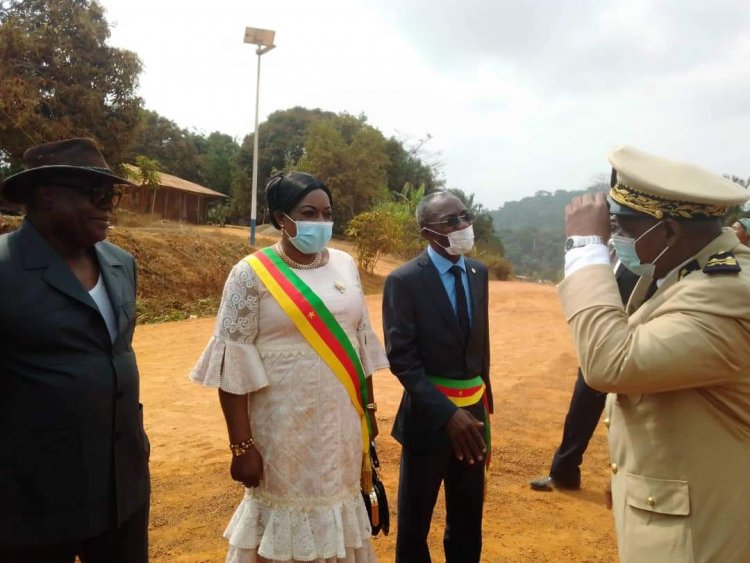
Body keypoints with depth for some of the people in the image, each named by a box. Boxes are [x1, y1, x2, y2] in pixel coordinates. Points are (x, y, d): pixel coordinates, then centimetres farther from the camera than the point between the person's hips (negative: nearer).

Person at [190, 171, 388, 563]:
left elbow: (361, 341, 10)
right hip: (285, 425, -4)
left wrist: (369, 407, 11)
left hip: (341, 420, 5)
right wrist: (241, 445, -14)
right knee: (286, 514, 11)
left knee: (337, 514, 17)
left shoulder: (344, 265, 3)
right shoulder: (252, 274, -11)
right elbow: (233, 364, -12)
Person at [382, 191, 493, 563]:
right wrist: (447, 412, -23)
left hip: (473, 410, 5)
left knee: (468, 521, 19)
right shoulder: (404, 281, -14)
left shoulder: (478, 273, 4)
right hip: (430, 414, -5)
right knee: (414, 522, 14)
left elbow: (481, 346, 10)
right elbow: (402, 358, -16)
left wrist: (484, 406, 14)